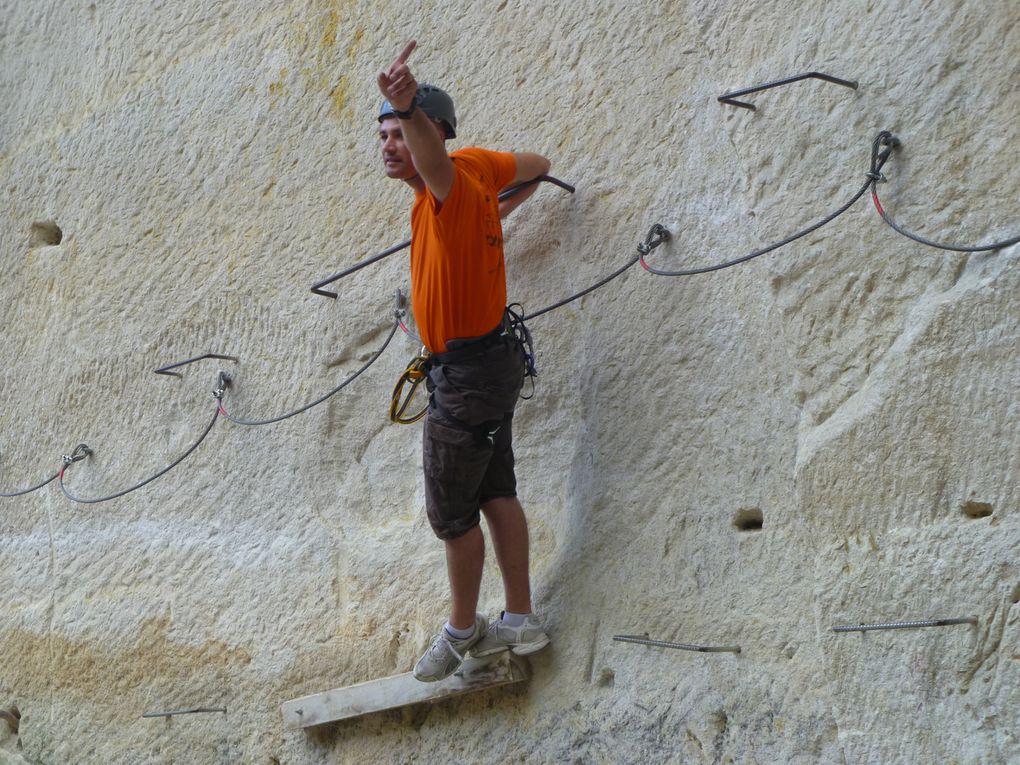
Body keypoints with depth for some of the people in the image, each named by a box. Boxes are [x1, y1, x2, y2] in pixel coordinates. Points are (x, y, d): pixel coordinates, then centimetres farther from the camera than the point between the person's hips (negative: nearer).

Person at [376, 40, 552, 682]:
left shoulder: (453, 187, -24)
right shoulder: (476, 166, 3)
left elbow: (435, 159, -50)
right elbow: (538, 164, 21)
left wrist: (409, 108, -70)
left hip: (467, 374, -10)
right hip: (494, 358, 10)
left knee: (452, 512, 4)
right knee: (496, 495, 15)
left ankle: (462, 631, 19)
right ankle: (520, 622, 22)